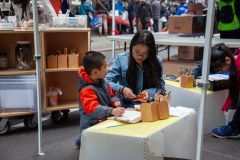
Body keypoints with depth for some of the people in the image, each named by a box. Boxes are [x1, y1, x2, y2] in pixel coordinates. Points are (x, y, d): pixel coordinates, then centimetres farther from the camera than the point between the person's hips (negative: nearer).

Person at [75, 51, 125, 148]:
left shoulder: (103, 82, 4)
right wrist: (112, 111, -46)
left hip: (103, 122, 10)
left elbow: (111, 95, 18)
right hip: (91, 127, -10)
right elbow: (93, 109, -36)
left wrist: (115, 101, -6)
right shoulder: (87, 89, -24)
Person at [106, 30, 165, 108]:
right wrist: (121, 89, -23)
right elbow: (107, 82, -4)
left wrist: (149, 93, -17)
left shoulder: (157, 61, -1)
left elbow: (160, 86, 3)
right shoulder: (121, 59, -6)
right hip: (126, 105, -1)